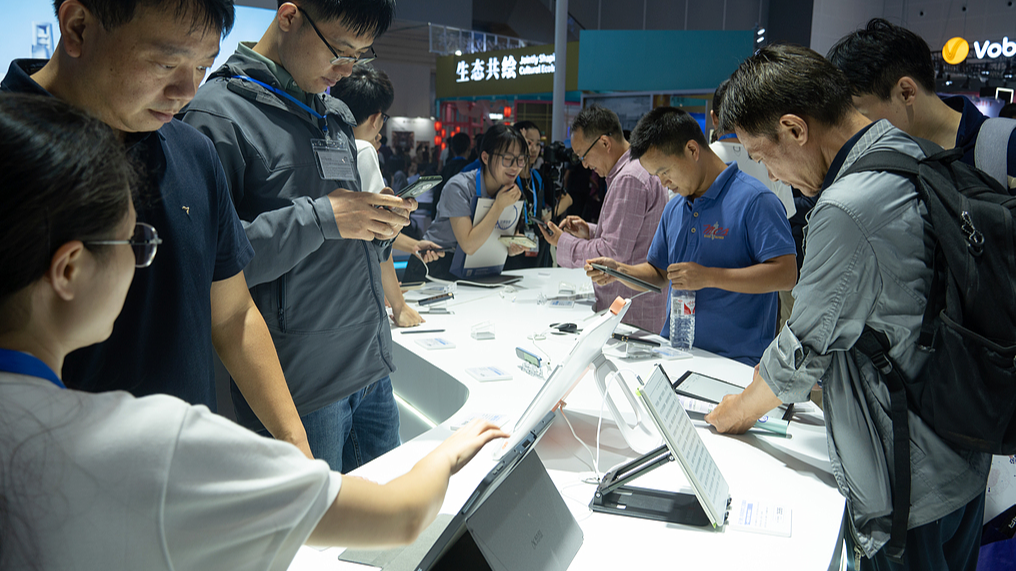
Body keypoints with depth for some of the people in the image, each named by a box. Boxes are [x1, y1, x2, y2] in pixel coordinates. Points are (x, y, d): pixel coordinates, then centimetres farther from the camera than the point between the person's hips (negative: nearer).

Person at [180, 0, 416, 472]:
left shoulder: (337, 114, 14)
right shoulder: (220, 112, -11)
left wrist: (379, 224, 0)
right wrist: (320, 218, -20)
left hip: (373, 365, 8)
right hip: (300, 385, -7)